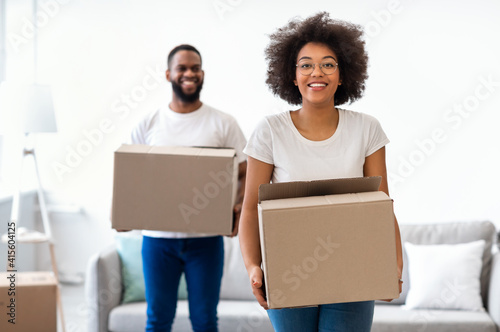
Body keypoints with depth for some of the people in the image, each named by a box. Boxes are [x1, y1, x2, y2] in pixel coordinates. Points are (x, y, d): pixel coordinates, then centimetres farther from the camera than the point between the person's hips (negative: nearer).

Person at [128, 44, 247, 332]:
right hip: (158, 236, 1)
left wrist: (240, 208, -16)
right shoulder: (148, 125, 5)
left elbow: (246, 172, 2)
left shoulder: (223, 123, 1)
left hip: (205, 236, -1)